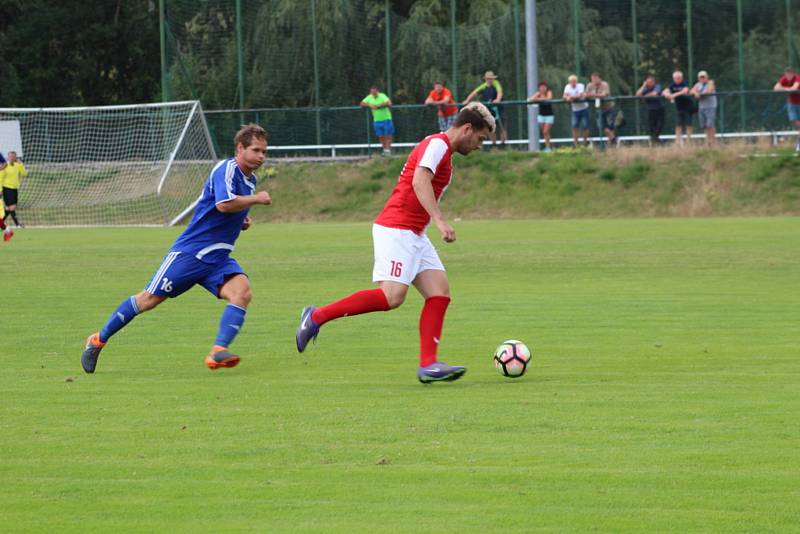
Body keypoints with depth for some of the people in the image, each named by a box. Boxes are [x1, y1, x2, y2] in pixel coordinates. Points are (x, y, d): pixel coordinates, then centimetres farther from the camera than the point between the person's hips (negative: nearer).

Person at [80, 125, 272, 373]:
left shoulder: (250, 180, 13)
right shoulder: (227, 169, -13)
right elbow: (223, 204, -32)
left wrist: (242, 220, 10)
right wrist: (256, 199, -19)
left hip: (217, 259, 7)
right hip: (190, 251, -7)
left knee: (241, 291, -21)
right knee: (149, 299, 0)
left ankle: (218, 352, -29)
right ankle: (98, 339, 17)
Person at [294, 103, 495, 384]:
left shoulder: (443, 149, 21)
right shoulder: (437, 144, -10)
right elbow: (419, 181, -26)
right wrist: (439, 220, -34)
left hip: (413, 234, 10)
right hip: (396, 228, -10)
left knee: (440, 292, -2)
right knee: (392, 296, -18)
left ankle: (428, 365, -8)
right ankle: (317, 316, -8)